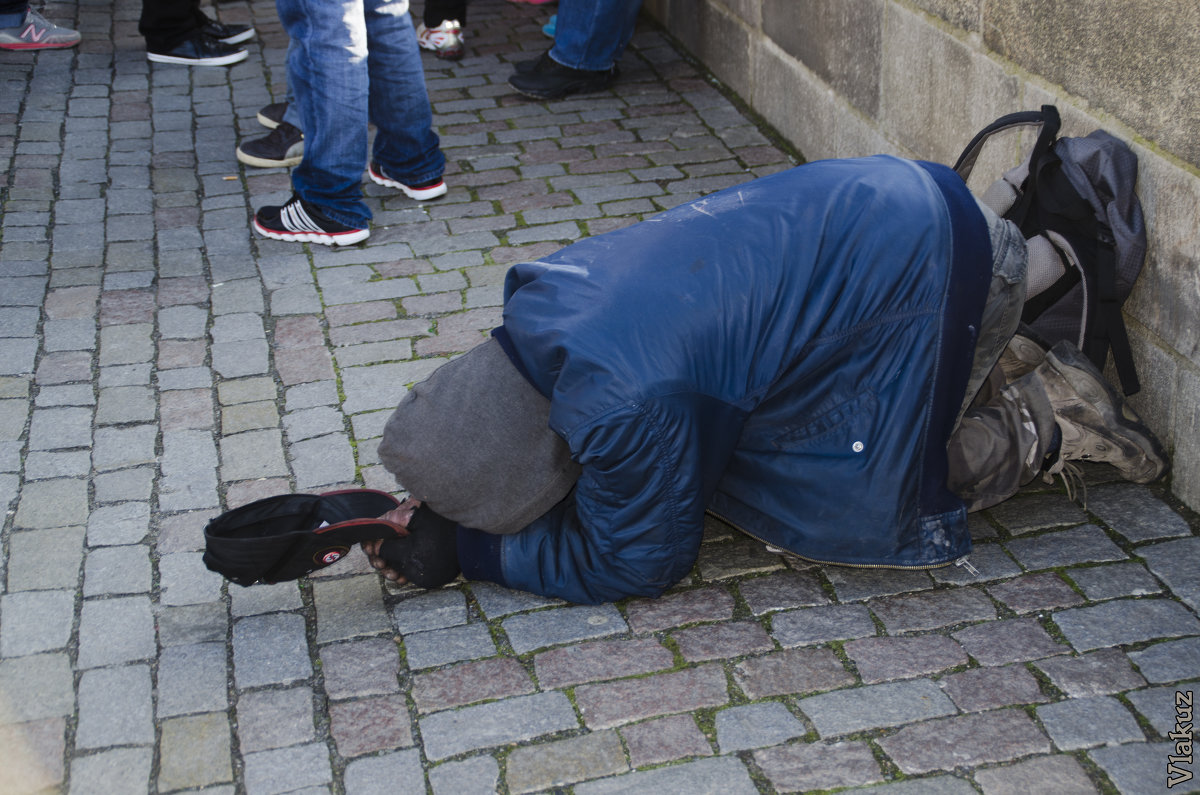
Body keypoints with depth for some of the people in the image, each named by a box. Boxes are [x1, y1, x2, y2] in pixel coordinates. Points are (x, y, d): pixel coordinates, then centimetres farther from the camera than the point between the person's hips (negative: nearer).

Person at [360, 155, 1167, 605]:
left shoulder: (621, 403, -28)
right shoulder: (536, 298, -1)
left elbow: (633, 563, -10)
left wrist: (466, 551, -8)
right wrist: (437, 500, 4)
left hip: (933, 265, -8)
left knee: (868, 509, -2)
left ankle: (1046, 422, 11)